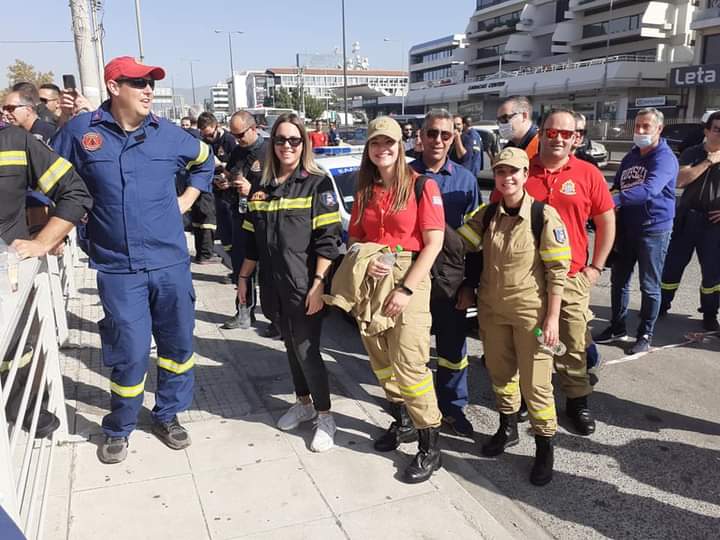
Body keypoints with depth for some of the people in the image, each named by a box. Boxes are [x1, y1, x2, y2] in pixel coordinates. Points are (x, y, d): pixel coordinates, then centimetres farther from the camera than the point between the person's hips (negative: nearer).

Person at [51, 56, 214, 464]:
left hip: (171, 262, 3)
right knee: (131, 353, 0)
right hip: (118, 267, -2)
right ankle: (119, 429, 25)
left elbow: (205, 161, 23)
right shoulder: (81, 131, -2)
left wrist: (187, 199, 14)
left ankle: (168, 416, 33)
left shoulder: (168, 134, 3)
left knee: (178, 343, 11)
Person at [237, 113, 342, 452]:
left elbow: (328, 239, -12)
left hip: (304, 286, -5)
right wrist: (243, 277, 13)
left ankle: (324, 415, 15)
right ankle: (303, 403, 33)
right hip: (275, 285, 5)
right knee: (291, 346, 15)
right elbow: (252, 239, 15)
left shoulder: (317, 184, -7)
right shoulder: (262, 188, 9)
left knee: (306, 350, -2)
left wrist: (318, 284, -18)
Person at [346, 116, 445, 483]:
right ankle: (403, 421, 31)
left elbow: (433, 243, -9)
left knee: (409, 362, -10)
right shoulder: (364, 191, 12)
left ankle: (430, 446, 3)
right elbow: (354, 238, 15)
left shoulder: (421, 186, -5)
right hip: (371, 278, 6)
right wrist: (365, 261, -9)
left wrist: (406, 289, -15)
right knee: (380, 359, 11)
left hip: (408, 276, -5)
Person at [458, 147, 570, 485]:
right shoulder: (487, 215, 3)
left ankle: (544, 447, 20)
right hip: (492, 308, 5)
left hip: (531, 311, -5)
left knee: (535, 381, 1)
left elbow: (558, 270, -11)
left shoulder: (544, 216, -11)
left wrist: (552, 318, -13)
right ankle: (508, 428, 39)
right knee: (500, 373, 18)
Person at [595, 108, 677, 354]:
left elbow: (649, 190, -31)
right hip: (626, 227, 7)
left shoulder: (665, 158, -14)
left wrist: (613, 200, -41)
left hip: (653, 229, -6)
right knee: (618, 280, 12)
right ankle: (617, 327, 26)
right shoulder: (630, 156, 10)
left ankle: (645, 335, 18)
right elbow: (617, 187, 19)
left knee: (649, 286, 5)